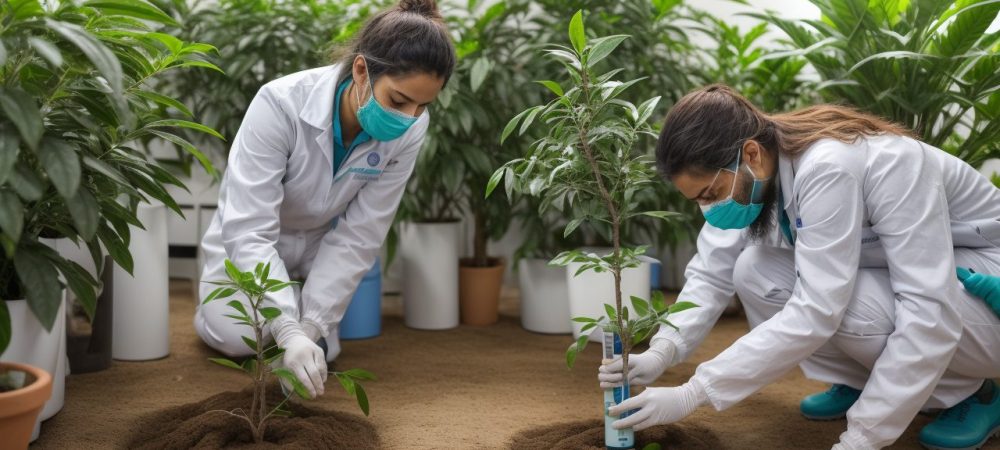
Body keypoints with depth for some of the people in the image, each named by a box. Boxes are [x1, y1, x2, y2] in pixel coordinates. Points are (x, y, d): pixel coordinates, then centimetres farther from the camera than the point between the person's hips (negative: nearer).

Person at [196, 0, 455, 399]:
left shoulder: (409, 130, -26)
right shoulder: (280, 104, -36)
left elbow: (357, 236, -20)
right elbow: (249, 231, -37)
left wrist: (311, 325, -27)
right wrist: (288, 330, -48)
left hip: (320, 245, 3)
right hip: (250, 241, -2)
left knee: (318, 349, -13)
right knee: (237, 336, -21)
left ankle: (300, 300, 21)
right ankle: (218, 296, 15)